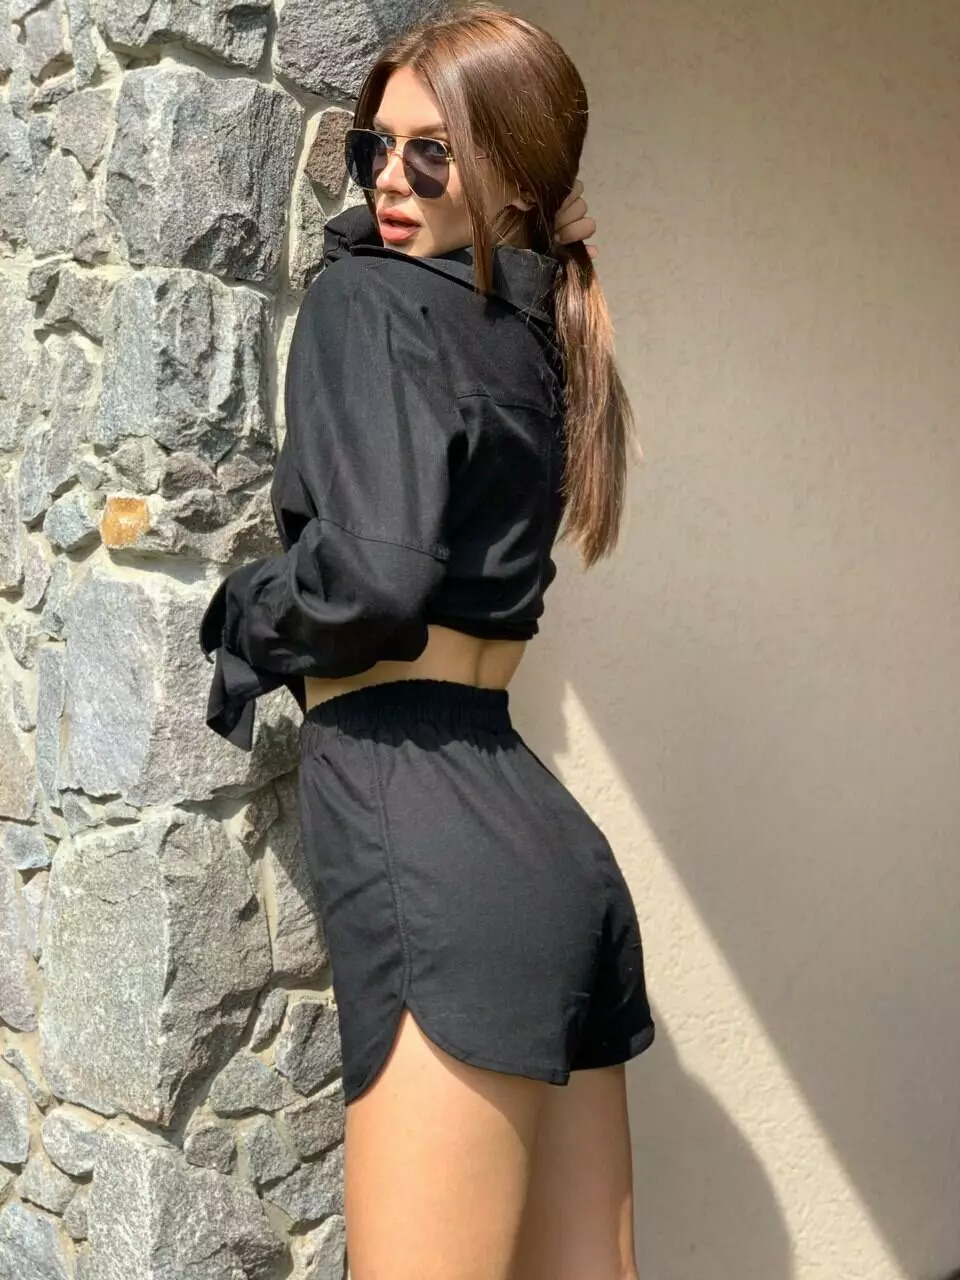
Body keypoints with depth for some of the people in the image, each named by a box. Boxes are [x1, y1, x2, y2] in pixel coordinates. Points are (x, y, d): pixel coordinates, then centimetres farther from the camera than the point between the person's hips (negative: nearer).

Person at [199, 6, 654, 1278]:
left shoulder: (368, 304, -4)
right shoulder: (539, 337, 19)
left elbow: (372, 574, -18)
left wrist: (244, 620, 2)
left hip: (421, 826, -9)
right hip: (542, 837, 9)